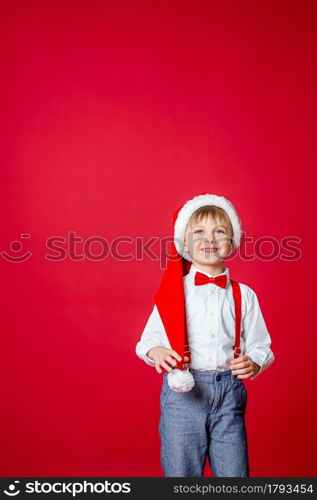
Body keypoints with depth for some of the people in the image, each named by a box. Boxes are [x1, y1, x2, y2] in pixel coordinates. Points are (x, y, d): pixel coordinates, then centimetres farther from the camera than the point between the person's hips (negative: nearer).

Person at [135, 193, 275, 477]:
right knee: (182, 474, 9)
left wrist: (253, 363, -12)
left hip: (229, 392, 1)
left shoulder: (244, 295, 6)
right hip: (183, 390, -1)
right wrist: (155, 352, -16)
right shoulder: (175, 291, 2)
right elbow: (149, 339, 6)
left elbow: (260, 345, 9)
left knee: (234, 474, 7)